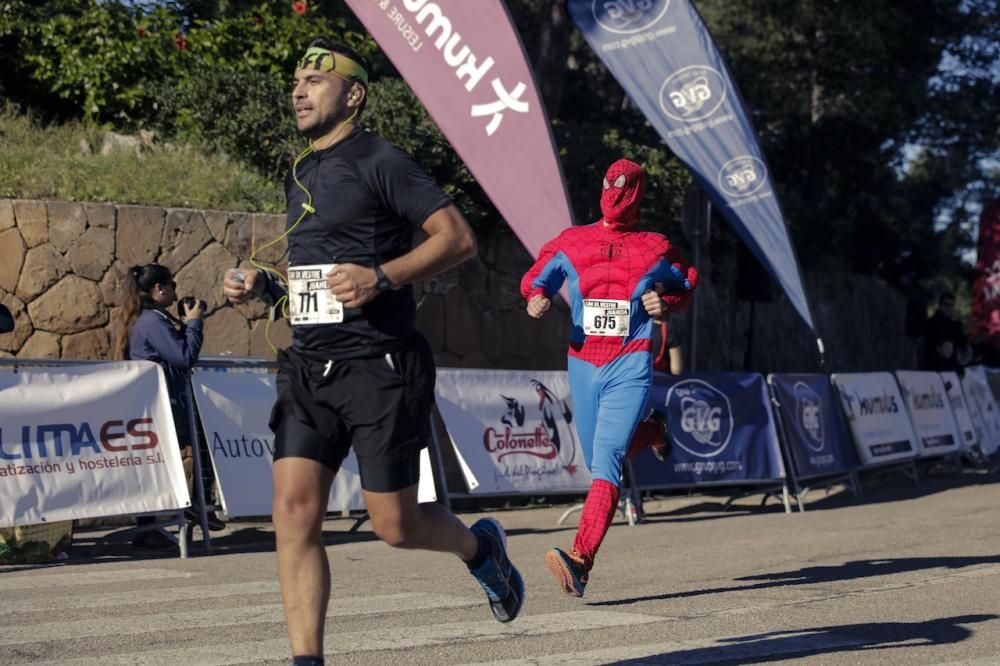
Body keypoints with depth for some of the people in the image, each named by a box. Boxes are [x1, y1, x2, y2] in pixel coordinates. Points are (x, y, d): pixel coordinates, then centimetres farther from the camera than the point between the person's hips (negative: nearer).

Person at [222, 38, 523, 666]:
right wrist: (263, 283, 11)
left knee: (394, 525, 0)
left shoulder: (380, 161, -7)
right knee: (295, 514, -6)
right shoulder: (300, 173, 17)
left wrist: (381, 277, -23)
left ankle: (481, 546, 32)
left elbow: (459, 237, -13)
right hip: (310, 367, 7)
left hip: (379, 366, -7)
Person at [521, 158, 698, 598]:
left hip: (630, 367, -4)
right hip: (583, 365, 4)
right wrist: (536, 298, -10)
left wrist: (666, 304, -3)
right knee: (599, 462, 15)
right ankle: (652, 431, 49)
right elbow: (536, 278, 13)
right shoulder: (571, 243, 7)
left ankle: (580, 561, -29)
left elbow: (688, 284, 19)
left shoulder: (656, 249, 5)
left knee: (606, 462, -19)